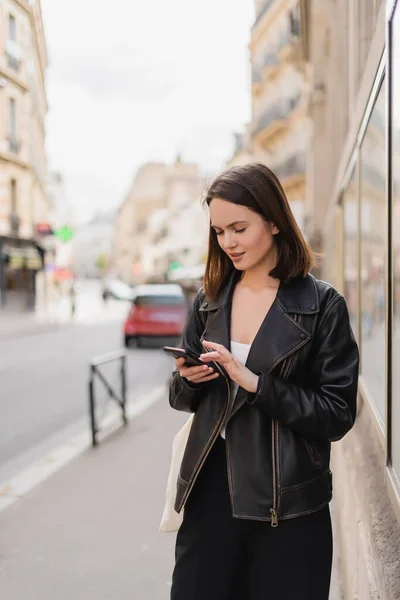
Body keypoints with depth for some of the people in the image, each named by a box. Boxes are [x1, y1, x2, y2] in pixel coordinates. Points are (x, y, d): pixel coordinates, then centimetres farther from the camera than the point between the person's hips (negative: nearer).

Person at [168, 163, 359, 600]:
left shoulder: (322, 305, -8)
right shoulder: (210, 299, 5)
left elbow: (338, 415, -11)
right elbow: (183, 399, 12)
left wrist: (257, 384, -20)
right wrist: (188, 379, -10)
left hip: (287, 503, -3)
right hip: (210, 491, 4)